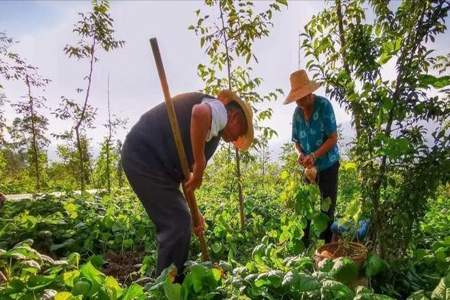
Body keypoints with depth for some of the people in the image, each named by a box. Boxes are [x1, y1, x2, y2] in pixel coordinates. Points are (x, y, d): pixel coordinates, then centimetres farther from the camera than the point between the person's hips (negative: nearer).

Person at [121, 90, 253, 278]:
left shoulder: (211, 133, 22)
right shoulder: (219, 110, -5)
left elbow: (185, 173, 22)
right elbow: (199, 113, -33)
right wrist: (200, 166, -25)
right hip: (144, 155, -10)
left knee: (179, 222, 17)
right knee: (177, 224, -7)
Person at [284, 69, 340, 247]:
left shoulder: (324, 105, -14)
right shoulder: (297, 112, 0)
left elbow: (333, 138, -17)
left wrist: (314, 155, -28)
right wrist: (300, 153, -14)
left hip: (327, 165, -4)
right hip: (308, 167, 5)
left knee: (327, 209, 3)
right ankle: (304, 247, 19)